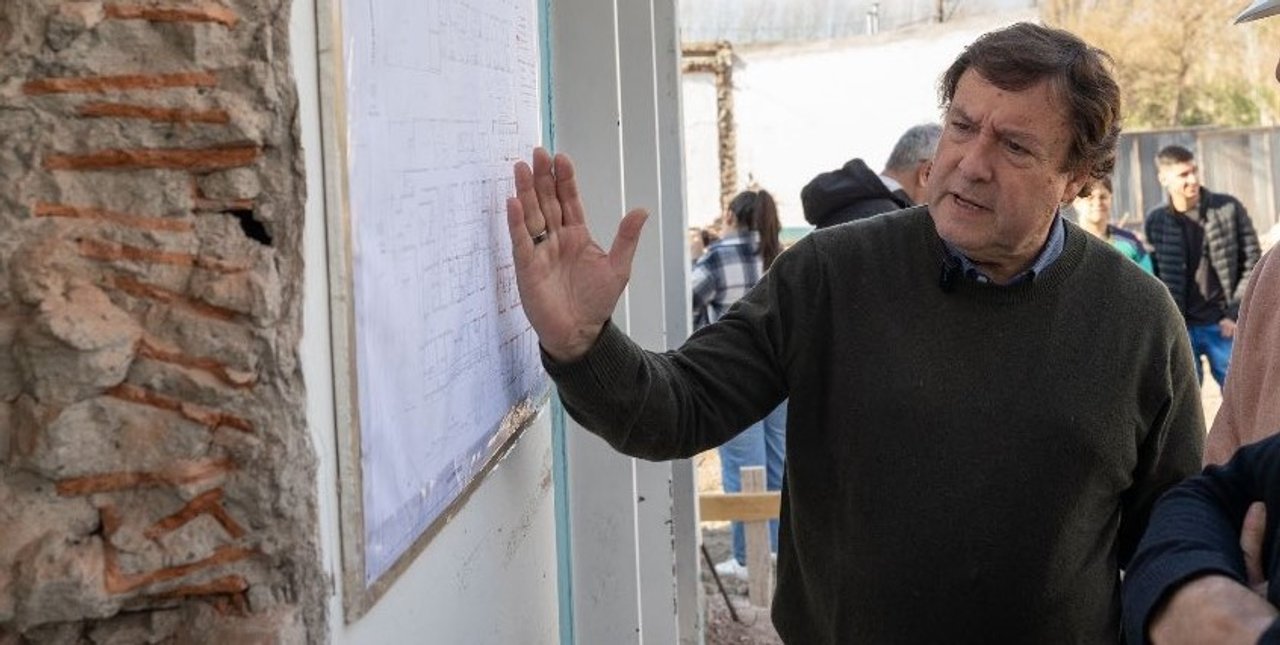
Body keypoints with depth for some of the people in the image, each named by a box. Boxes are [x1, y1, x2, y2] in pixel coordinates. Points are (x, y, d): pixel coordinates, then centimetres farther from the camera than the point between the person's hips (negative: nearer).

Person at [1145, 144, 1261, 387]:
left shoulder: (1229, 208, -2)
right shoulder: (1155, 222, 2)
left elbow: (1252, 263, 0)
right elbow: (1153, 278, 7)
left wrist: (1235, 314, -6)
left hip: (1224, 326, -1)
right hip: (1180, 330, 1)